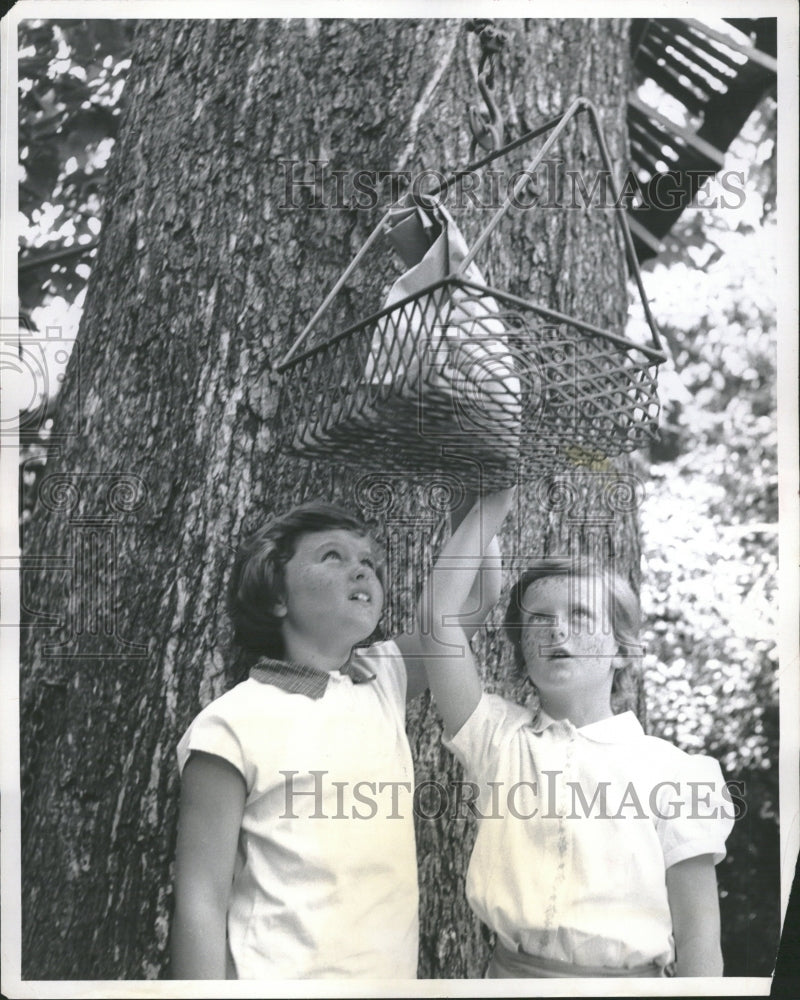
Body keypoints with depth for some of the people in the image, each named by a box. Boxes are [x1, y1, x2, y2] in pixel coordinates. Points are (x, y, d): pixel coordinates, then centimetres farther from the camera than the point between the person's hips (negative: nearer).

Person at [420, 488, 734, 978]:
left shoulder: (669, 769, -3)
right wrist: (493, 505, -3)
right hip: (511, 969, 2)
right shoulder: (502, 737, 3)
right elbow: (440, 616, -5)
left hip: (627, 974, -2)